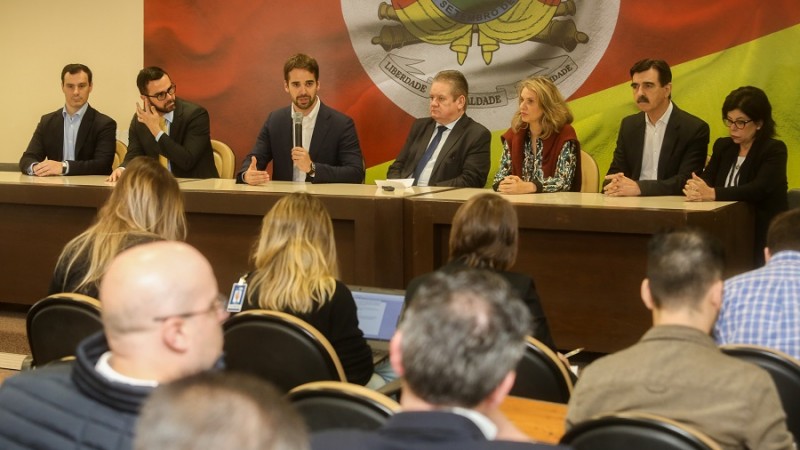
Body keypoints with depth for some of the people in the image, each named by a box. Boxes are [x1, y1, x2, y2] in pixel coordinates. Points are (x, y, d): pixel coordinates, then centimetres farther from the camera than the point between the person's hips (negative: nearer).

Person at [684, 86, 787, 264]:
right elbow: (707, 179, 1)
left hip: (763, 235, -5)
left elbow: (759, 189, -21)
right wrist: (695, 189, -25)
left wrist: (713, 194, -34)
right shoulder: (723, 146, 14)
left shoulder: (775, 150, -5)